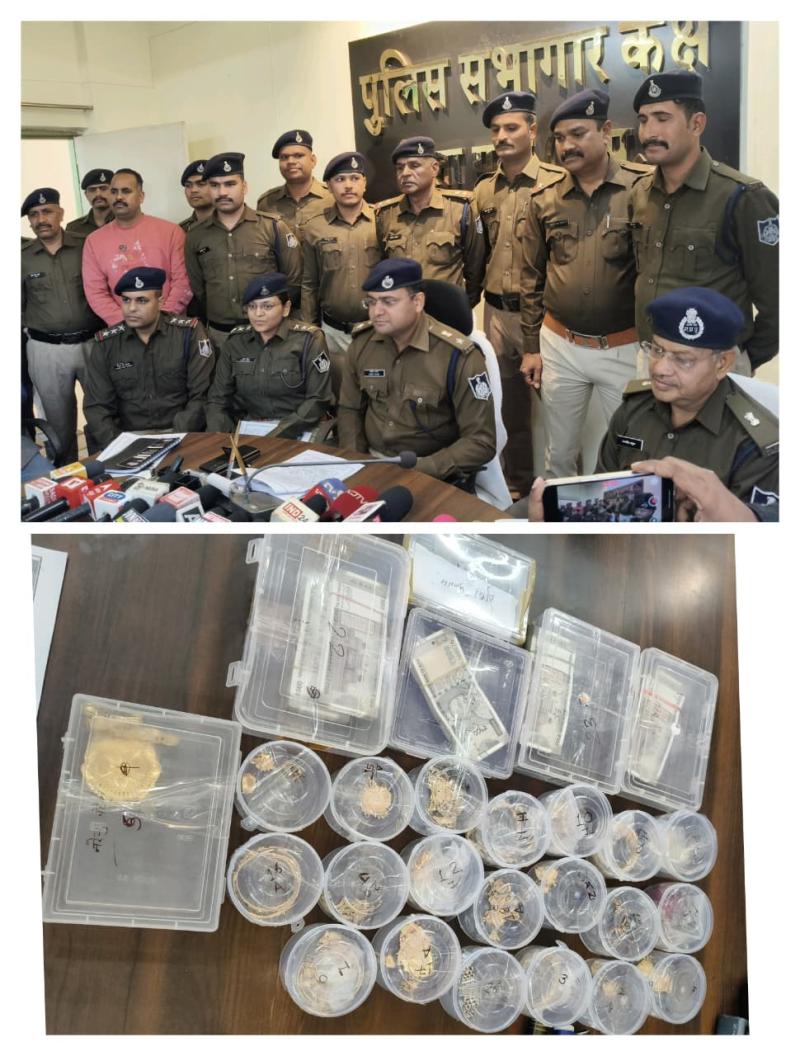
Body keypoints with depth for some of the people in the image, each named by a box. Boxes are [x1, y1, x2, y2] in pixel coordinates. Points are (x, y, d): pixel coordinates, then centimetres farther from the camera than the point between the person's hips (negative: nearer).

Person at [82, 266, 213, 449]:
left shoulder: (189, 333, -1)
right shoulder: (105, 343, 5)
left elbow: (200, 397, -4)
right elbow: (97, 406, 4)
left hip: (178, 434, -1)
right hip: (129, 437, 1)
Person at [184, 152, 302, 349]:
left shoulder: (273, 226, -3)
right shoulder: (195, 236, 5)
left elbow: (294, 280, 0)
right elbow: (197, 288, 13)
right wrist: (214, 319, 9)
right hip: (218, 333, 2)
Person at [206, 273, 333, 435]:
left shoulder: (308, 339, -3)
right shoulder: (235, 342, 7)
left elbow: (318, 399, -7)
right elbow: (217, 399, 8)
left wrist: (277, 436, -18)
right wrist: (221, 439, -11)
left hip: (296, 433, -3)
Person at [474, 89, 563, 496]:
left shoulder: (557, 183, -9)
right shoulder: (483, 190, 9)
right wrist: (479, 293, 13)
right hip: (495, 311, 6)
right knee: (509, 400, 16)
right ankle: (517, 480, 30)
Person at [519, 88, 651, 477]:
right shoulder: (543, 199, 2)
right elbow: (531, 278, 9)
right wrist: (530, 347, 8)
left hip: (626, 349, -3)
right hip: (560, 346, 3)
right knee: (559, 454, 15)